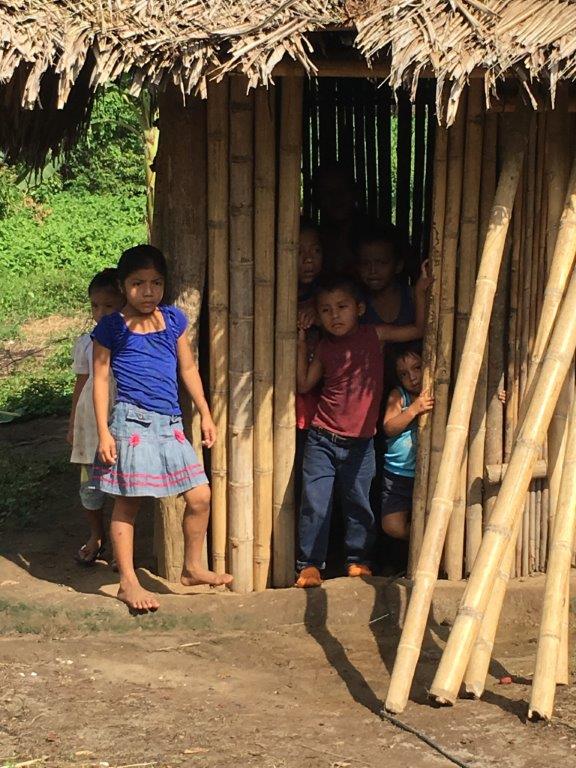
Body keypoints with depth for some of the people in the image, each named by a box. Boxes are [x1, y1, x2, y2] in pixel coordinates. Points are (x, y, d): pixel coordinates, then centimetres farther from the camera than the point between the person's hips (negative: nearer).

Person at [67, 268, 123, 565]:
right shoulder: (86, 343, 3)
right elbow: (81, 384, 9)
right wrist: (73, 424, 11)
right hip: (90, 423, 2)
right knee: (90, 485, 8)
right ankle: (96, 536, 30)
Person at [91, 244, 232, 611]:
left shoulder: (174, 319, 9)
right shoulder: (112, 327, -4)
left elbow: (188, 369, 17)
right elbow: (100, 378, -1)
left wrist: (206, 415, 17)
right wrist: (104, 433, -6)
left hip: (171, 424, 5)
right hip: (132, 422, -5)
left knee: (200, 496, 4)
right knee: (128, 502, 0)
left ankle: (193, 568, 21)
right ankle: (128, 582, 11)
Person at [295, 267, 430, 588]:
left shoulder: (374, 335, 1)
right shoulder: (325, 347, 5)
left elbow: (420, 330, 3)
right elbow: (305, 384, 11)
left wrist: (421, 292, -4)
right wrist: (302, 342, 7)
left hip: (360, 443, -1)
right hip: (322, 439, 1)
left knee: (359, 504, 9)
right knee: (315, 504, -3)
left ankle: (358, 558, 25)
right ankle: (310, 564, 5)